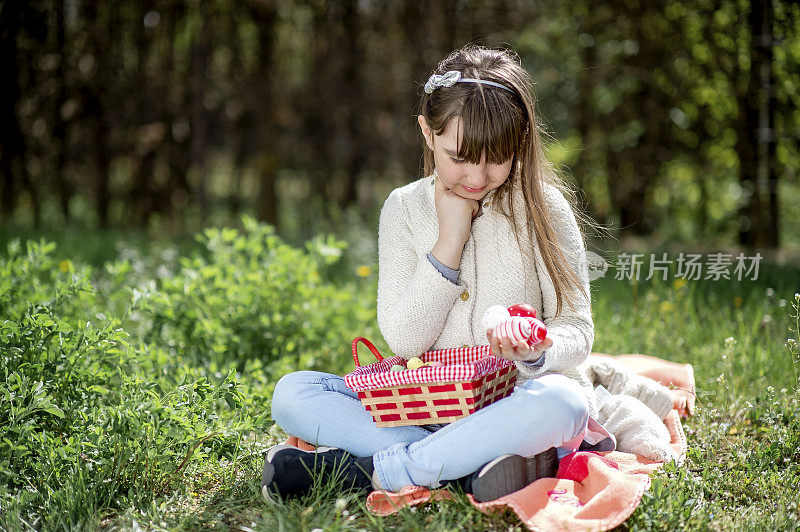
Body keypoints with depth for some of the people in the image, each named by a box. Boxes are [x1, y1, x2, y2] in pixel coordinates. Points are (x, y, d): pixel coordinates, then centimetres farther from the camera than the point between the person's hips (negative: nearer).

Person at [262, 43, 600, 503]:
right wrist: (449, 242, -13)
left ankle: (366, 472, -28)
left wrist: (538, 349, -27)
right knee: (291, 394, -15)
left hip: (514, 402, -2)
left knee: (562, 401, -38)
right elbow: (403, 340, -5)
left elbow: (577, 330, -3)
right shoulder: (405, 208, 2)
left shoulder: (544, 208, -3)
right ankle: (468, 468, -28)